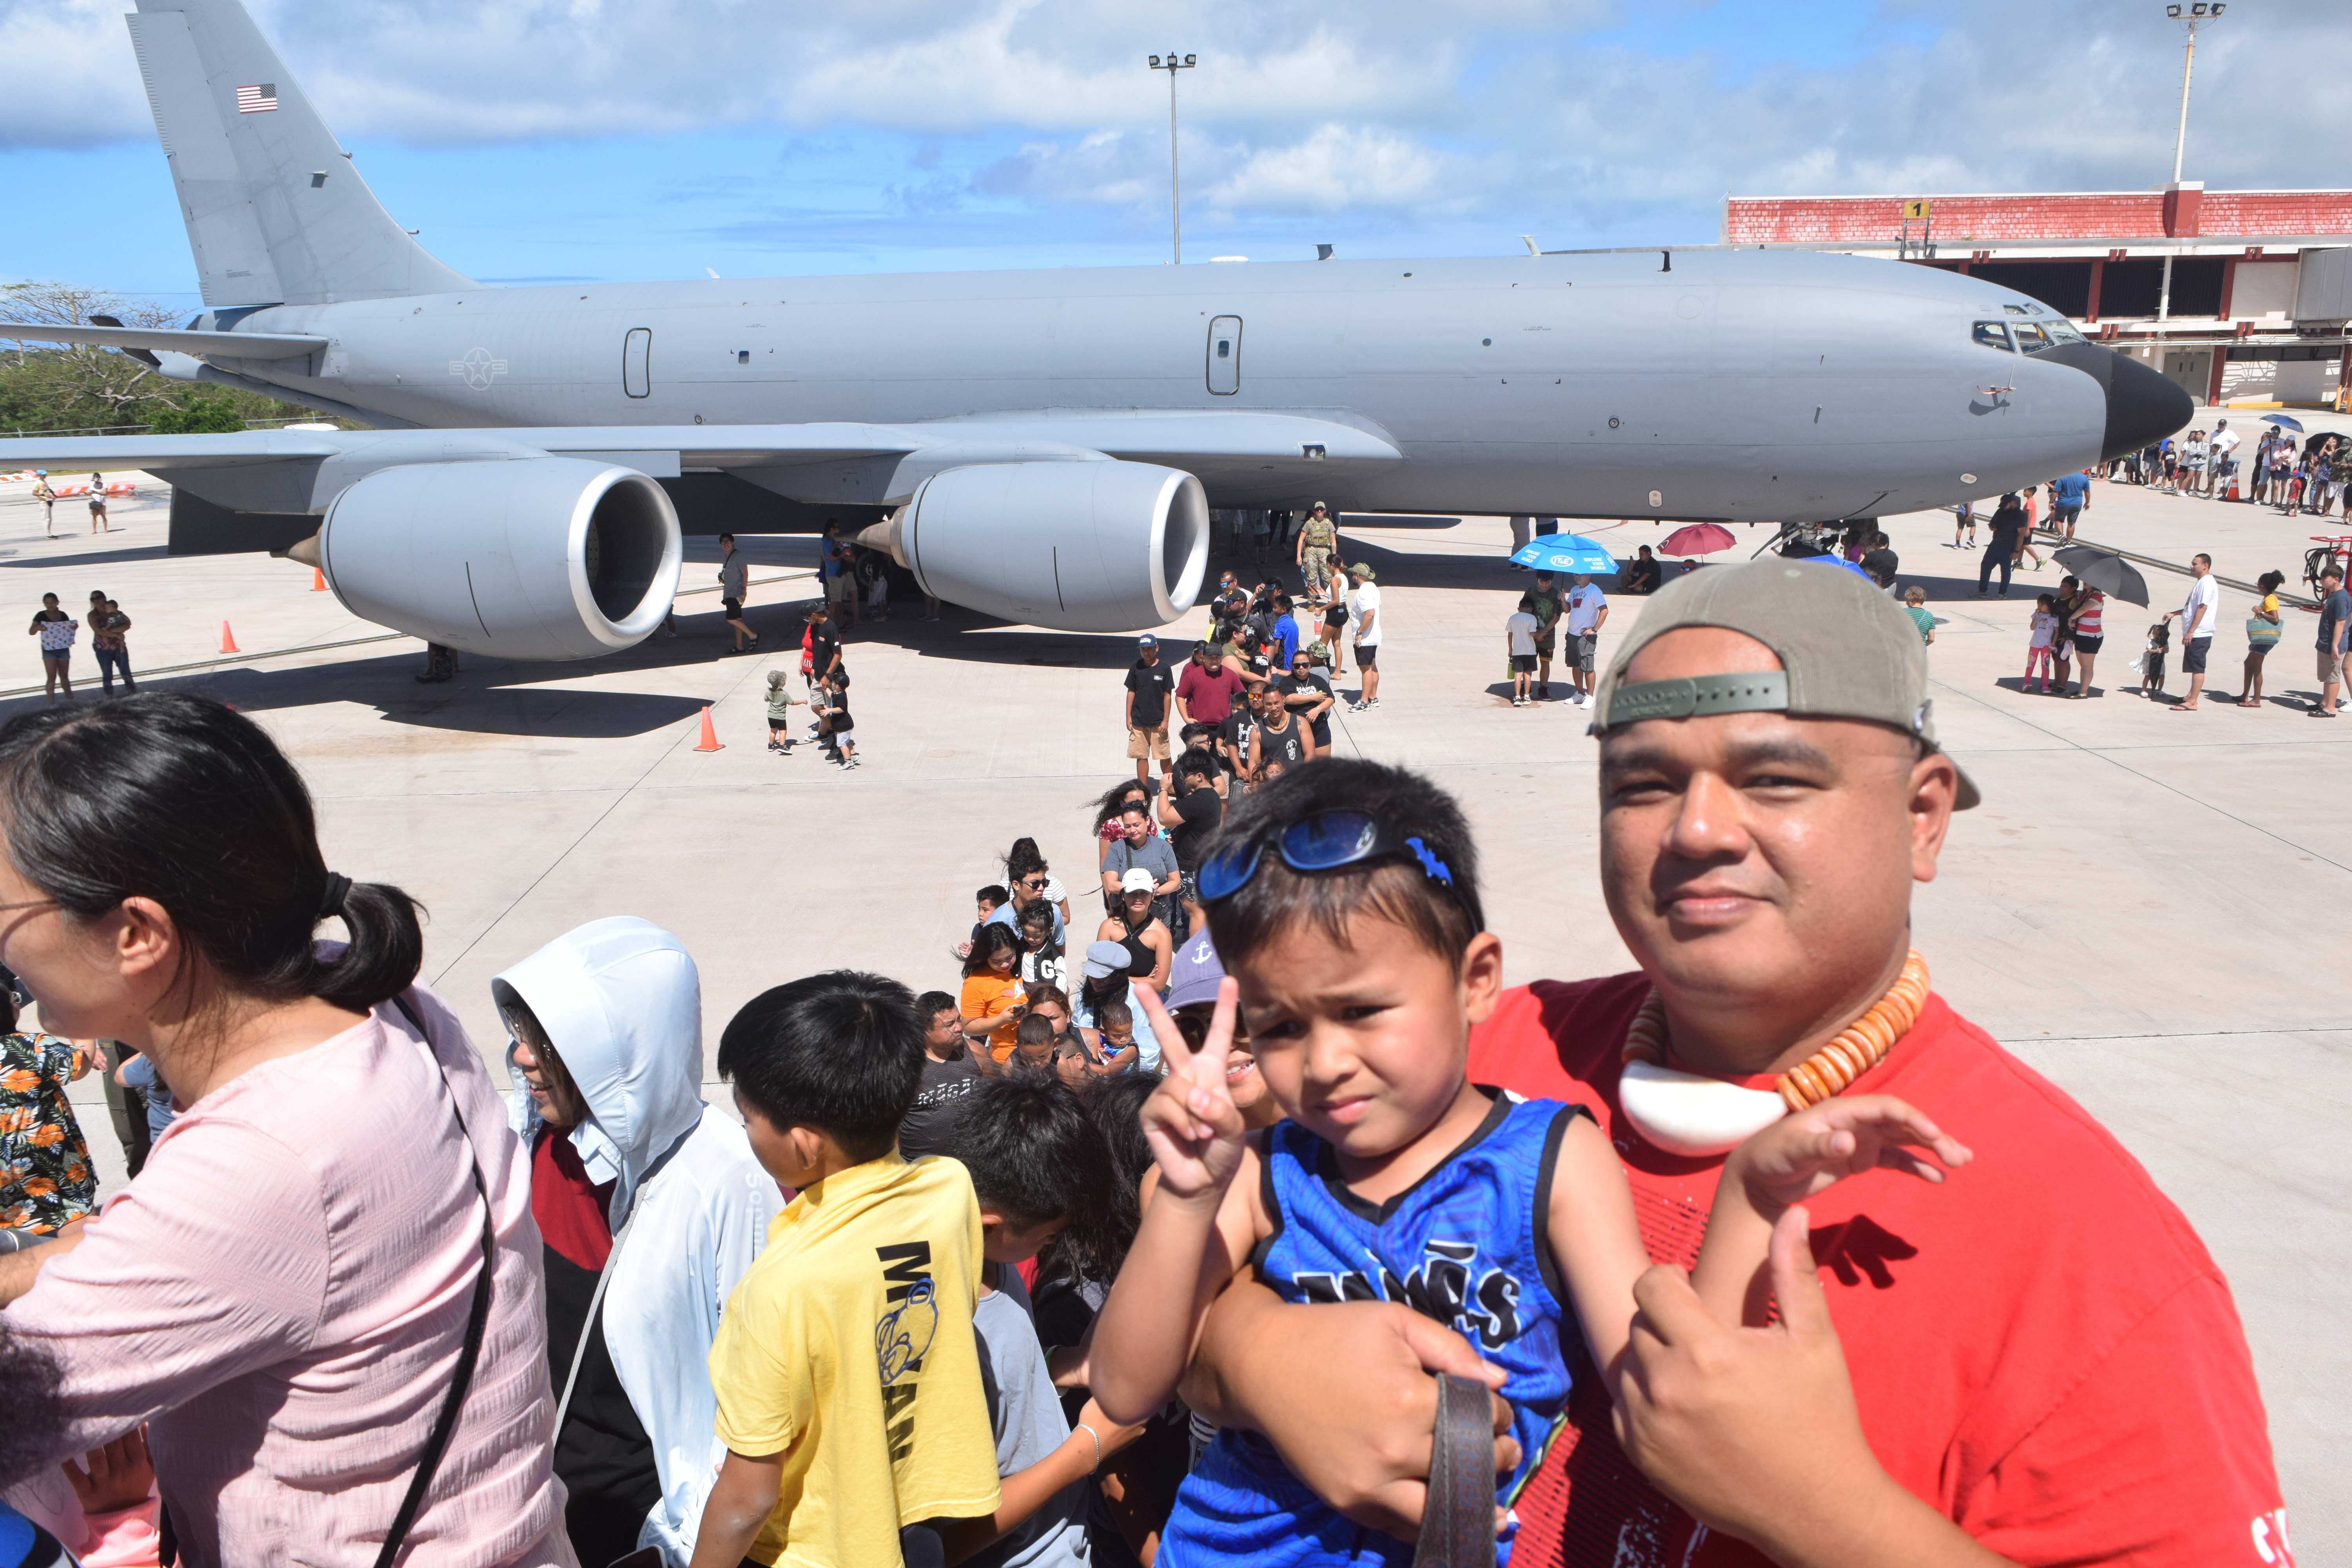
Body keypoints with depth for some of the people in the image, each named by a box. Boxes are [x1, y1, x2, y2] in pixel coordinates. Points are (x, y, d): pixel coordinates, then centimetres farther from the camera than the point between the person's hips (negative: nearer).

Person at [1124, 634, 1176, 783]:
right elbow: (1131, 692, 7)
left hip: (1158, 722, -2)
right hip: (1139, 721, 2)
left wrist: (1166, 720, -6)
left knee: (1164, 756, 3)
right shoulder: (1136, 668, 2)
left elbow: (1167, 695, -3)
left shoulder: (1164, 669, -4)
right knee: (1141, 756, 6)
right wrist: (1128, 717, 3)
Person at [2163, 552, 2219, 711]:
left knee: (2197, 668, -9)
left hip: (2199, 634, -11)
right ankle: (2191, 696, 25)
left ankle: (2192, 702, -9)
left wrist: (2191, 632, -23)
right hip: (2196, 634, 11)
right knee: (2195, 667, 17)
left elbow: (2202, 608, -21)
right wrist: (2174, 614, 24)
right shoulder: (2202, 582, 18)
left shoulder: (2206, 583, -15)